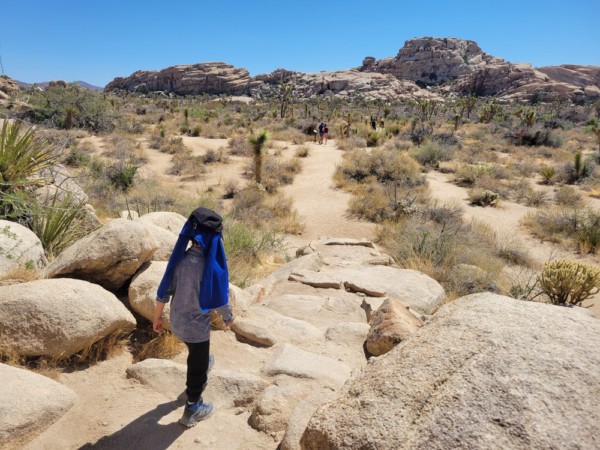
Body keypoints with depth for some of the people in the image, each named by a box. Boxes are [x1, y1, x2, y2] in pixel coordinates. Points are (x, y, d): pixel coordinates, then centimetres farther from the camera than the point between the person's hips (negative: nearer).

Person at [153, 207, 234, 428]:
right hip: (197, 326, -5)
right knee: (198, 367, 18)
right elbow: (220, 300, -18)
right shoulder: (212, 266, -29)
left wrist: (157, 317, 10)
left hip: (176, 321, 5)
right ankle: (192, 411, 36)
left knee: (196, 353, 36)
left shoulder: (178, 258, -14)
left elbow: (164, 291, -5)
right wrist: (228, 318, 3)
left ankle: (204, 364, 64)